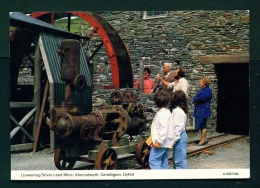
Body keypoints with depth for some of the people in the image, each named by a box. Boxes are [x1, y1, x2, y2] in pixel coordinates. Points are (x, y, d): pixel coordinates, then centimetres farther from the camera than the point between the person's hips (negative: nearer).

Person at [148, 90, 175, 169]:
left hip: (161, 142, -10)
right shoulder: (167, 112, 15)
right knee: (163, 161, 11)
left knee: (153, 160, -10)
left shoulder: (162, 113, -16)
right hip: (165, 143, 10)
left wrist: (158, 141, -24)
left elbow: (164, 129, -25)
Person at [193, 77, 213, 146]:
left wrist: (195, 100, -7)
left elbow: (202, 98, -25)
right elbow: (195, 98, 16)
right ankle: (204, 139, 20)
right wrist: (195, 100, -8)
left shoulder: (208, 90, -12)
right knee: (201, 125, 13)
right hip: (199, 110, 10)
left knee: (202, 125, -6)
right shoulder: (202, 89, 18)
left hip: (203, 111, -10)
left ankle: (203, 139, 1)